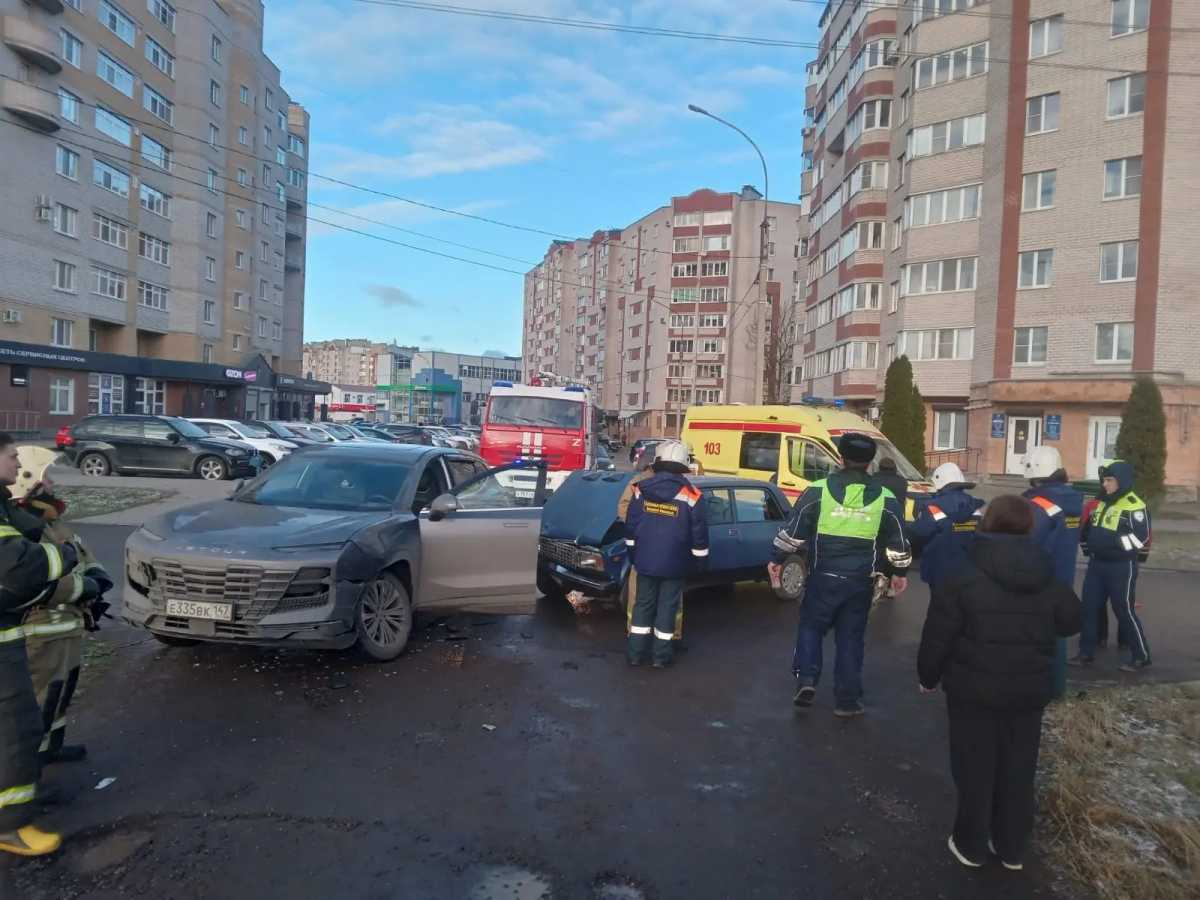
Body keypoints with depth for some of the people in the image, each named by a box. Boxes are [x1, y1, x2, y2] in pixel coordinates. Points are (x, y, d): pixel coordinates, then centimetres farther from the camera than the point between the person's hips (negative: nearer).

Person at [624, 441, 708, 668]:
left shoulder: (641, 490, -4)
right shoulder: (690, 496, -11)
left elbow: (630, 527, 4)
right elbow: (699, 533, -5)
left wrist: (634, 553, 17)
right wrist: (700, 557, 9)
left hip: (645, 561, 2)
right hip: (674, 564, -2)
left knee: (643, 604, 13)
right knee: (667, 607, 8)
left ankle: (636, 653, 18)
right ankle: (661, 656, 15)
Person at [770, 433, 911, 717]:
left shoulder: (819, 490, -6)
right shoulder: (884, 498, 1)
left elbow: (794, 529, -4)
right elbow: (897, 541, 8)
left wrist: (778, 560, 7)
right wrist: (900, 572, 23)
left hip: (823, 577, -1)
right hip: (860, 581, 2)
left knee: (810, 627, 16)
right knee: (851, 637, 11)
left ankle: (806, 680, 2)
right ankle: (847, 701, 16)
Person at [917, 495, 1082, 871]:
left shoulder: (962, 579, -15)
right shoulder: (1050, 581, -2)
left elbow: (937, 639, -11)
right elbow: (1072, 621, 17)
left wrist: (928, 678, 3)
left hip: (974, 689, -4)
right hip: (1028, 691, 4)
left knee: (975, 769, 9)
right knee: (1018, 771, 16)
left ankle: (971, 845, 21)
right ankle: (1012, 847, 28)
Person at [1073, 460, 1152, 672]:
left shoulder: (1135, 506, -14)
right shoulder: (1103, 503, 13)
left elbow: (1140, 538, -22)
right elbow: (1089, 528, 26)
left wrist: (1112, 541, -27)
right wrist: (1087, 543, 14)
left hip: (1121, 567, -8)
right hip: (1097, 564, 8)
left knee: (1124, 611, 0)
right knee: (1089, 608, 9)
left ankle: (1142, 657, 14)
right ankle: (1086, 653, 17)